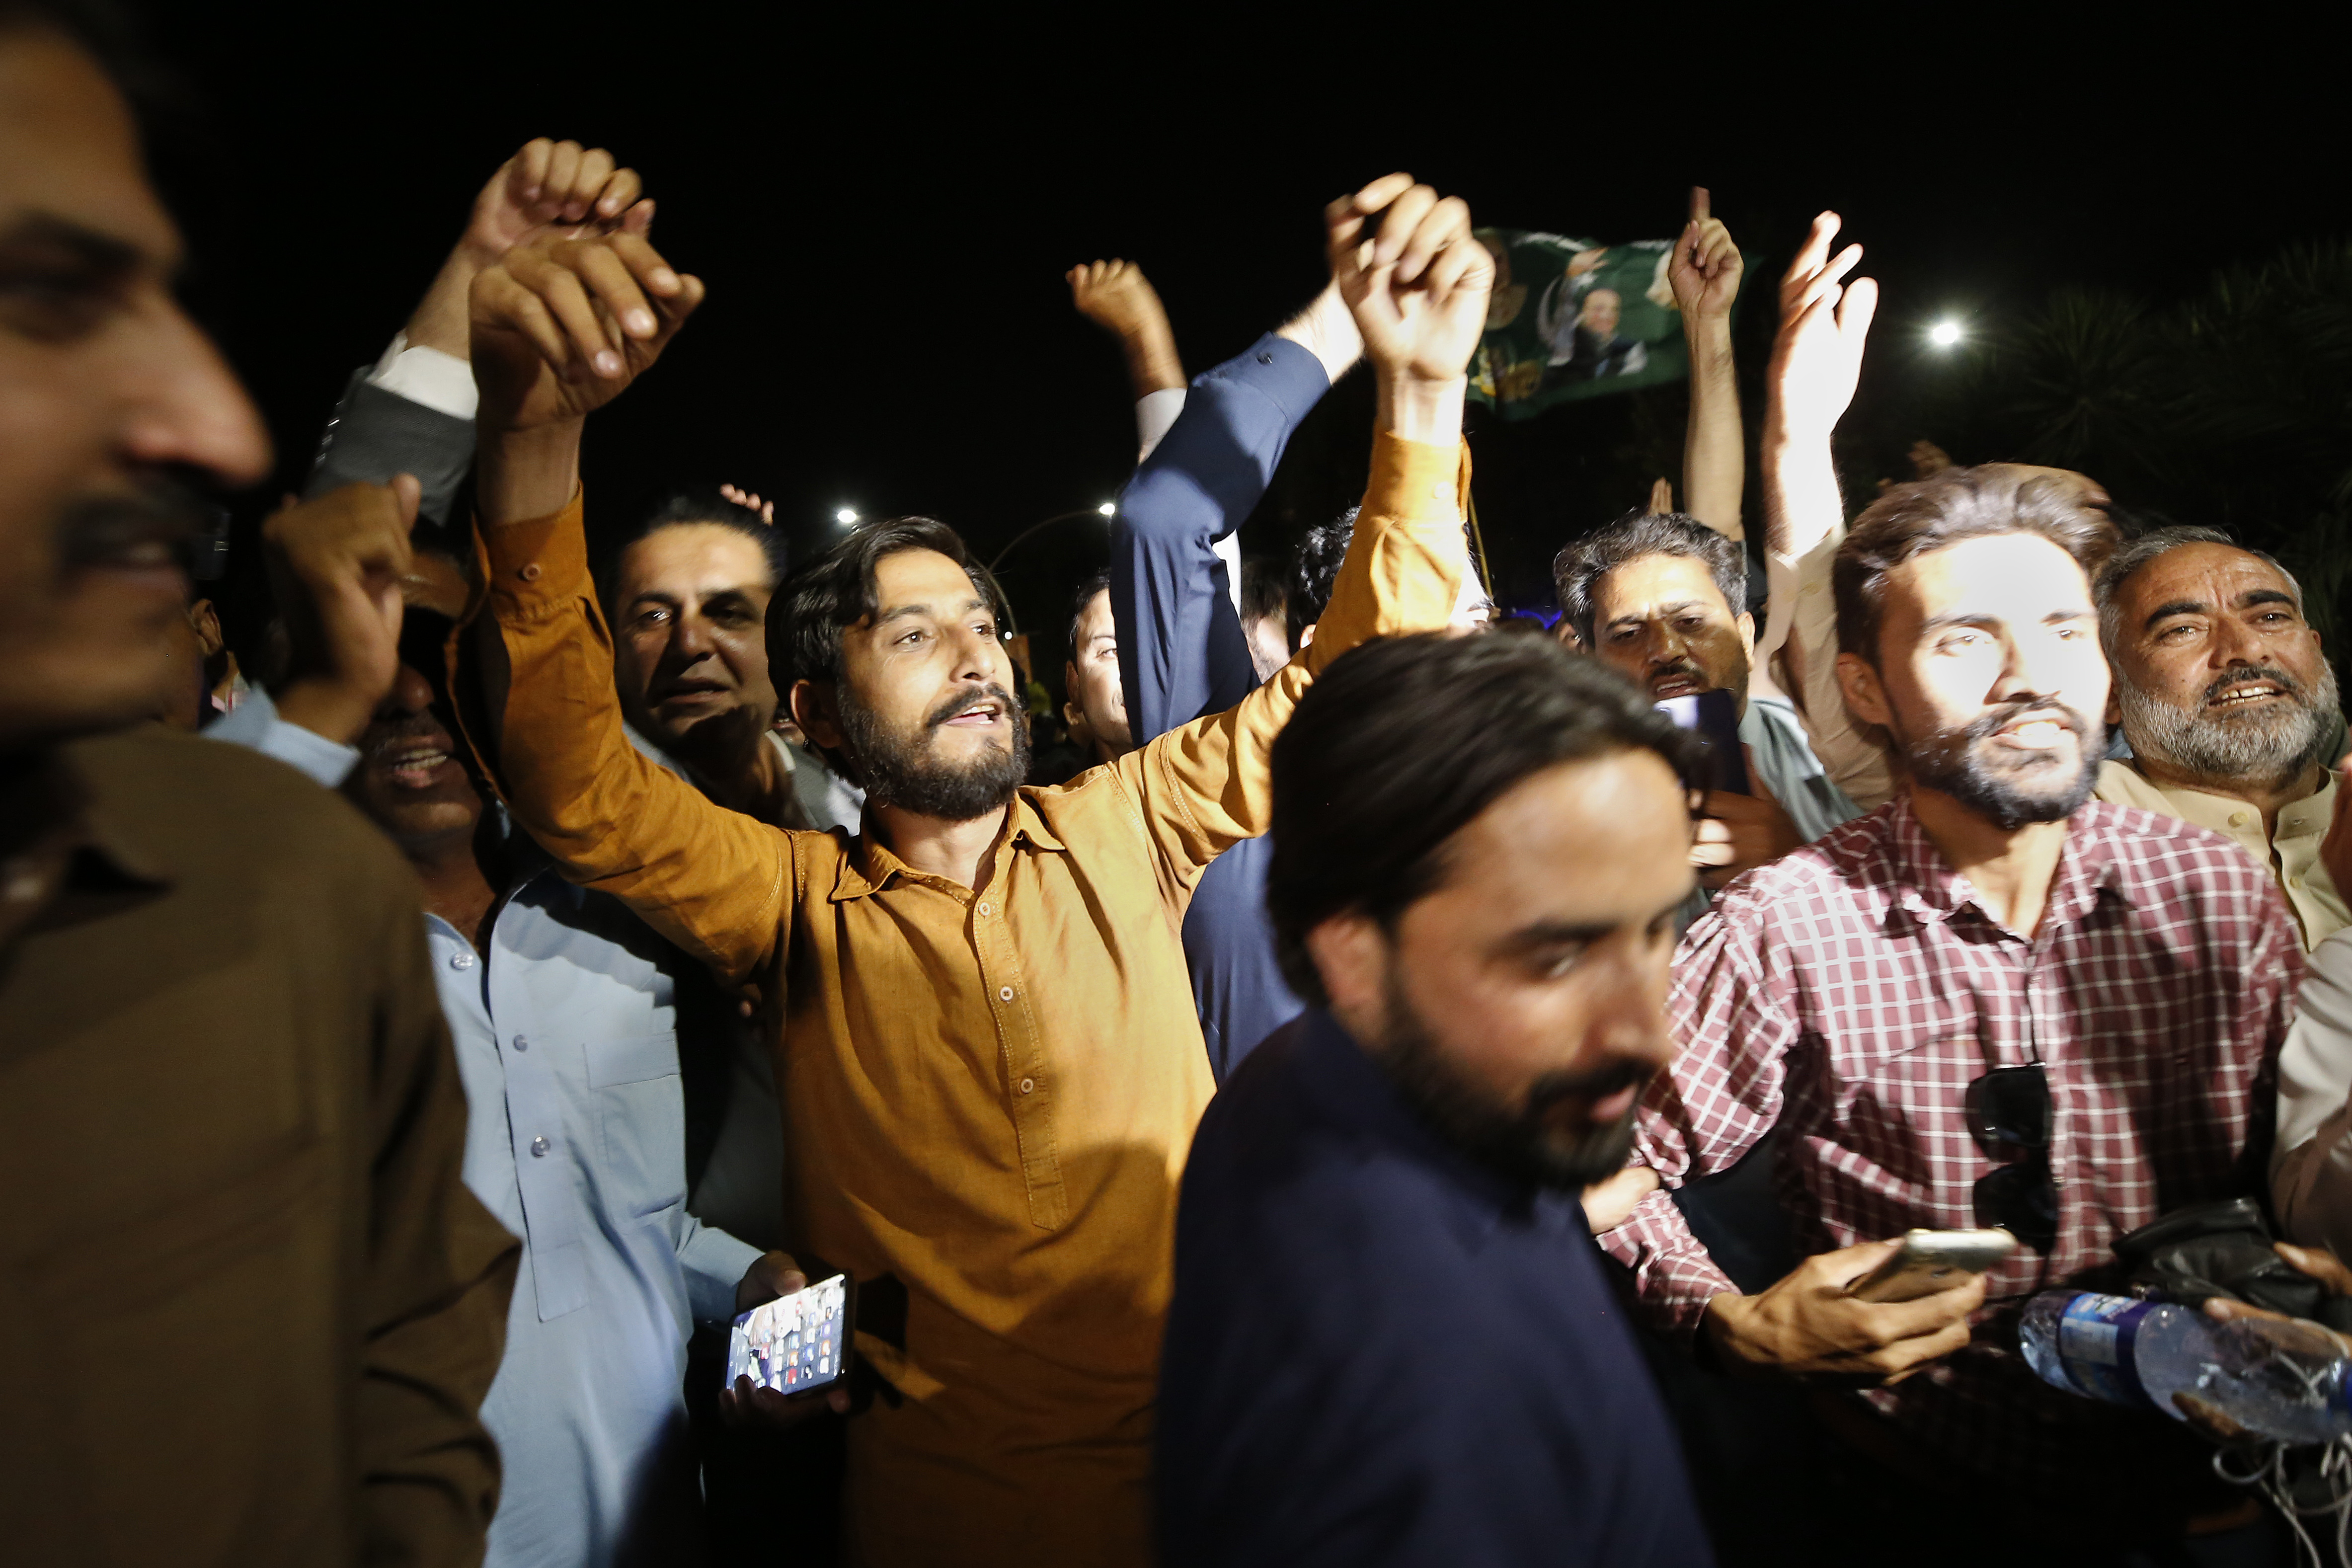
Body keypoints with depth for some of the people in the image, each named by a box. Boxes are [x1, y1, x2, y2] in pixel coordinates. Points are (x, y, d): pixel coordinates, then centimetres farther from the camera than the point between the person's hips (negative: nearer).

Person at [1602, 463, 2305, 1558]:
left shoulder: (2221, 896, 1)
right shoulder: (1784, 929, -10)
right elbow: (1614, 1165, -4)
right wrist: (1737, 1325, -17)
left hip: (2201, 1465, 4)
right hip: (1912, 1480, -3)